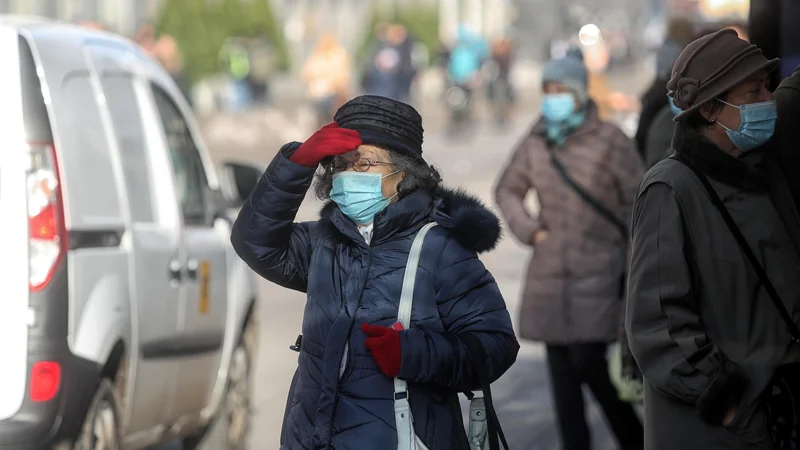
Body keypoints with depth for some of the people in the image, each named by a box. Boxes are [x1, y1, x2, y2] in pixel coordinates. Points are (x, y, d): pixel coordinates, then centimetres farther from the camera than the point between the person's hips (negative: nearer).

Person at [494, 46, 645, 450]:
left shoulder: (608, 141, -7)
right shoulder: (537, 142, 5)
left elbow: (640, 200, -3)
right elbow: (507, 190, 20)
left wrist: (635, 259, -3)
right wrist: (529, 230, 5)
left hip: (599, 271, -5)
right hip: (549, 273, 5)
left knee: (588, 362, -11)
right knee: (561, 368, 5)